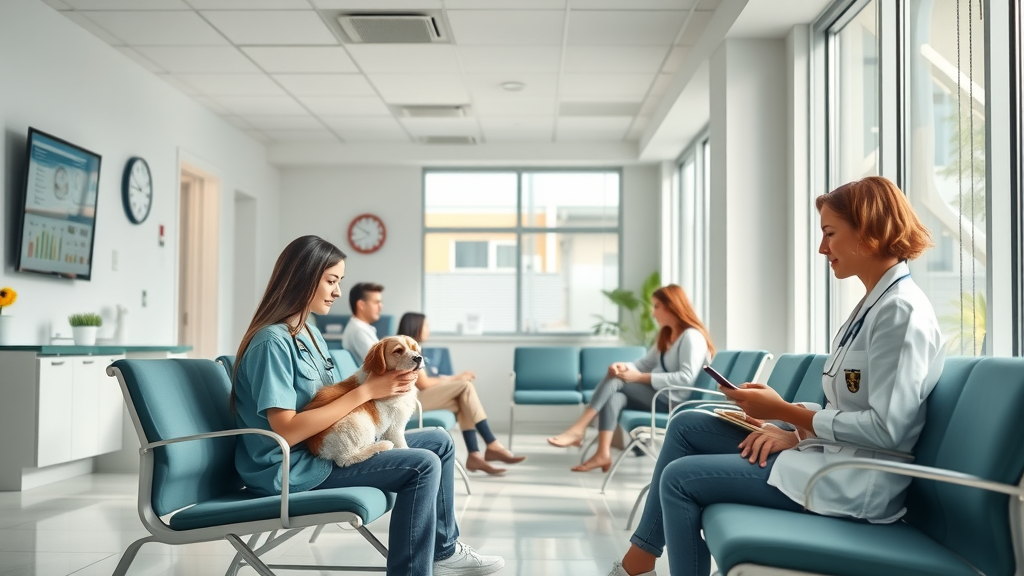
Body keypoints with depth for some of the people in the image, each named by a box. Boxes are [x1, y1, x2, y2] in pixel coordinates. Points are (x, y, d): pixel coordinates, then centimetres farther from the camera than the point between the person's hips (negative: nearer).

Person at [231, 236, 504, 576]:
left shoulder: (308, 331, 11)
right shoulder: (272, 341, -19)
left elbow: (327, 399, 8)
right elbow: (287, 430, -25)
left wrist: (382, 385, -9)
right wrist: (365, 391, -23)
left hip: (324, 447, 10)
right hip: (291, 469, -9)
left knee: (439, 442, 7)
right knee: (423, 465, -20)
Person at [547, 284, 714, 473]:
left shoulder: (692, 337, -11)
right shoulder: (667, 335, 20)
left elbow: (686, 378, -22)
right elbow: (645, 364, 16)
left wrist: (640, 378, -22)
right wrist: (625, 367, -8)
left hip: (672, 402, -8)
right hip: (659, 396, 8)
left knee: (615, 380, -19)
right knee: (613, 397, -20)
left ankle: (578, 430, -20)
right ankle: (603, 454, -31)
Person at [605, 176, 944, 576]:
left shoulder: (902, 310, -18)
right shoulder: (874, 304, 13)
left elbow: (887, 428, -25)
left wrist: (784, 411, -17)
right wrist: (793, 430, -2)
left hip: (854, 480, -10)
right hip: (828, 452, 10)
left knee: (680, 478, -10)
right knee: (686, 426, 10)